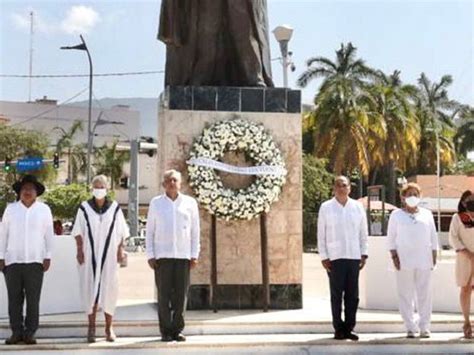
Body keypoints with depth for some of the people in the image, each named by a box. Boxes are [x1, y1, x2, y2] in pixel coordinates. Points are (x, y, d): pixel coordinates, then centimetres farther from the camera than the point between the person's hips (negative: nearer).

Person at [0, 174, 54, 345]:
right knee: (14, 298, 2)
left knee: (33, 299, 0)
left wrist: (48, 257, -2)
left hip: (35, 261, -1)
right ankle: (16, 332, 10)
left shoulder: (44, 210, 4)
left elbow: (49, 235, 4)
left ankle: (30, 332, 7)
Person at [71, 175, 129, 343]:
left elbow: (121, 232, 6)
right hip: (90, 255, 0)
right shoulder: (84, 208, 2)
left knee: (109, 290, 2)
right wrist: (79, 250, -4)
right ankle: (91, 327, 9)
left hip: (109, 255, 1)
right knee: (90, 289, 0)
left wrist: (120, 250, 0)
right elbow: (78, 232, 3)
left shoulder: (115, 208, 4)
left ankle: (109, 327, 12)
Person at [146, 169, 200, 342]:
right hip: (162, 255, -1)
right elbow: (150, 231, 7)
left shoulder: (190, 203, 7)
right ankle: (165, 331, 7)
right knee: (164, 294, -1)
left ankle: (177, 330, 9)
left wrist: (195, 255, 1)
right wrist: (150, 255, 0)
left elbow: (195, 231, 8)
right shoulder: (156, 203, 6)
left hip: (183, 256, 1)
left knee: (181, 294, 0)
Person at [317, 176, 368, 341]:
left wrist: (363, 254, 5)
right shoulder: (326, 207, 1)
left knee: (352, 295, 4)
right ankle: (338, 329, 9)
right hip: (334, 257, -2)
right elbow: (321, 234, 1)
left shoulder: (358, 207, 7)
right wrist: (323, 257, -3)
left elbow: (363, 232, 10)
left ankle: (349, 328, 13)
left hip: (354, 257, 2)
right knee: (336, 295, 2)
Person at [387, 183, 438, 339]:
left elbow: (433, 237, 14)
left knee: (425, 294, -1)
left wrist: (434, 256, 6)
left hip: (424, 261, 2)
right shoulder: (396, 214, 7)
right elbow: (391, 238, 6)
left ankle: (424, 327, 5)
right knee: (406, 295, -2)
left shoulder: (427, 214, 13)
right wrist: (394, 256, -4)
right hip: (404, 261, -1)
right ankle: (410, 328, 4)